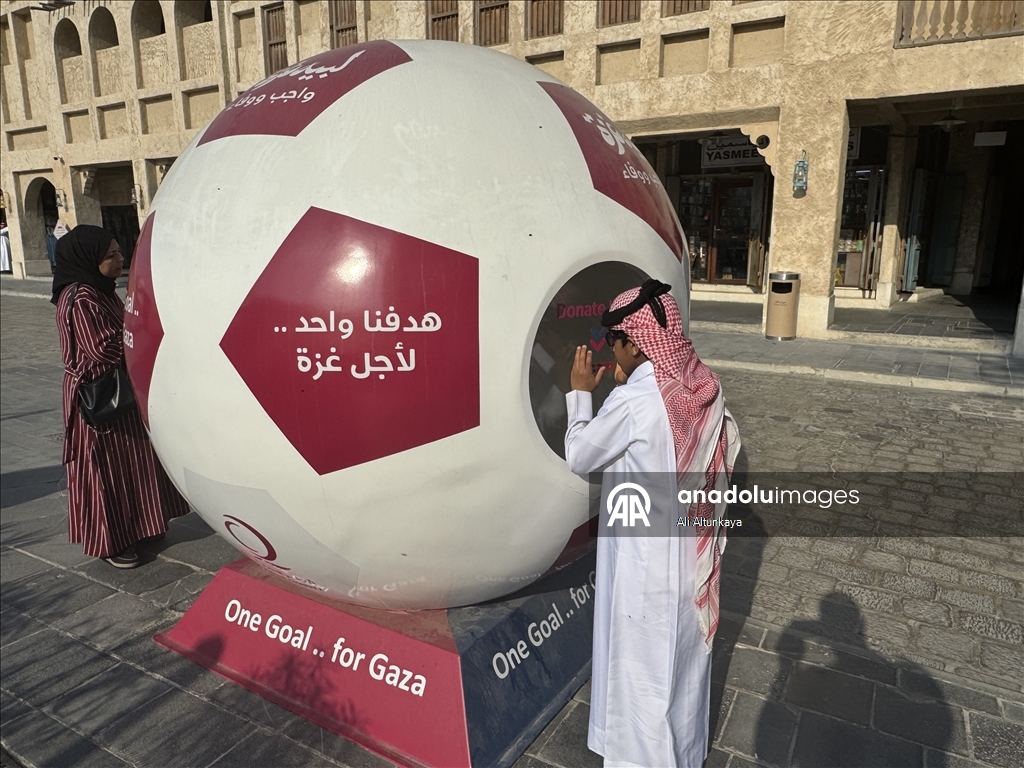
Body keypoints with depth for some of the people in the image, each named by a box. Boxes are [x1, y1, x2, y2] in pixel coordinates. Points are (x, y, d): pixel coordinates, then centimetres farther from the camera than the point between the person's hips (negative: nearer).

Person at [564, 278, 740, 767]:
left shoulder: (632, 402, -25)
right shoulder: (706, 388, -5)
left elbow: (579, 458, -13)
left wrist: (580, 392, 0)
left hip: (646, 559, -7)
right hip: (691, 552, 8)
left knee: (642, 664, 13)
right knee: (684, 653, 25)